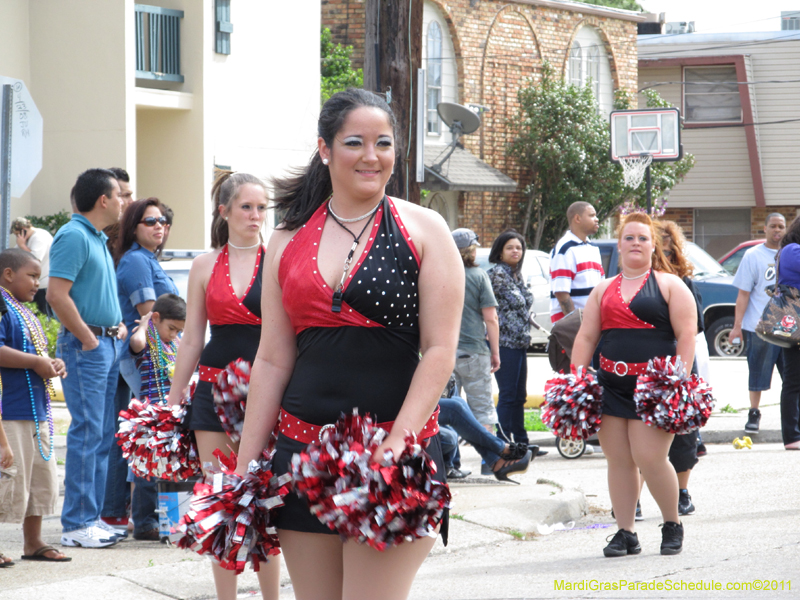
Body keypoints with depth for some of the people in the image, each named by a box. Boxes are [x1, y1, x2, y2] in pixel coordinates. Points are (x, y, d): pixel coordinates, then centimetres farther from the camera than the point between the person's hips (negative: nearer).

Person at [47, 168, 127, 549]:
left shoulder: (99, 239, 17)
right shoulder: (74, 236, -12)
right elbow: (57, 295, -21)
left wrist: (118, 324, 14)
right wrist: (88, 339, -17)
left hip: (108, 343, 10)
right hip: (85, 344, -10)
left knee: (103, 433, 10)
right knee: (87, 432, -9)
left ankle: (91, 516, 16)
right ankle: (76, 524, -6)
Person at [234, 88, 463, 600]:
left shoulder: (422, 229, 2)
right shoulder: (288, 241, 12)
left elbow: (440, 350, -4)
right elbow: (272, 361, 13)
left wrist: (398, 443, -15)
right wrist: (245, 468, 9)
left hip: (396, 450, -4)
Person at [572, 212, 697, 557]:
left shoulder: (669, 285, 5)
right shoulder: (604, 290, 17)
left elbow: (686, 335, -2)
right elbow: (585, 337, 14)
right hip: (611, 385, 5)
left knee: (649, 457, -13)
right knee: (618, 460, 3)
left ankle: (673, 525, 7)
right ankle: (625, 534, 11)